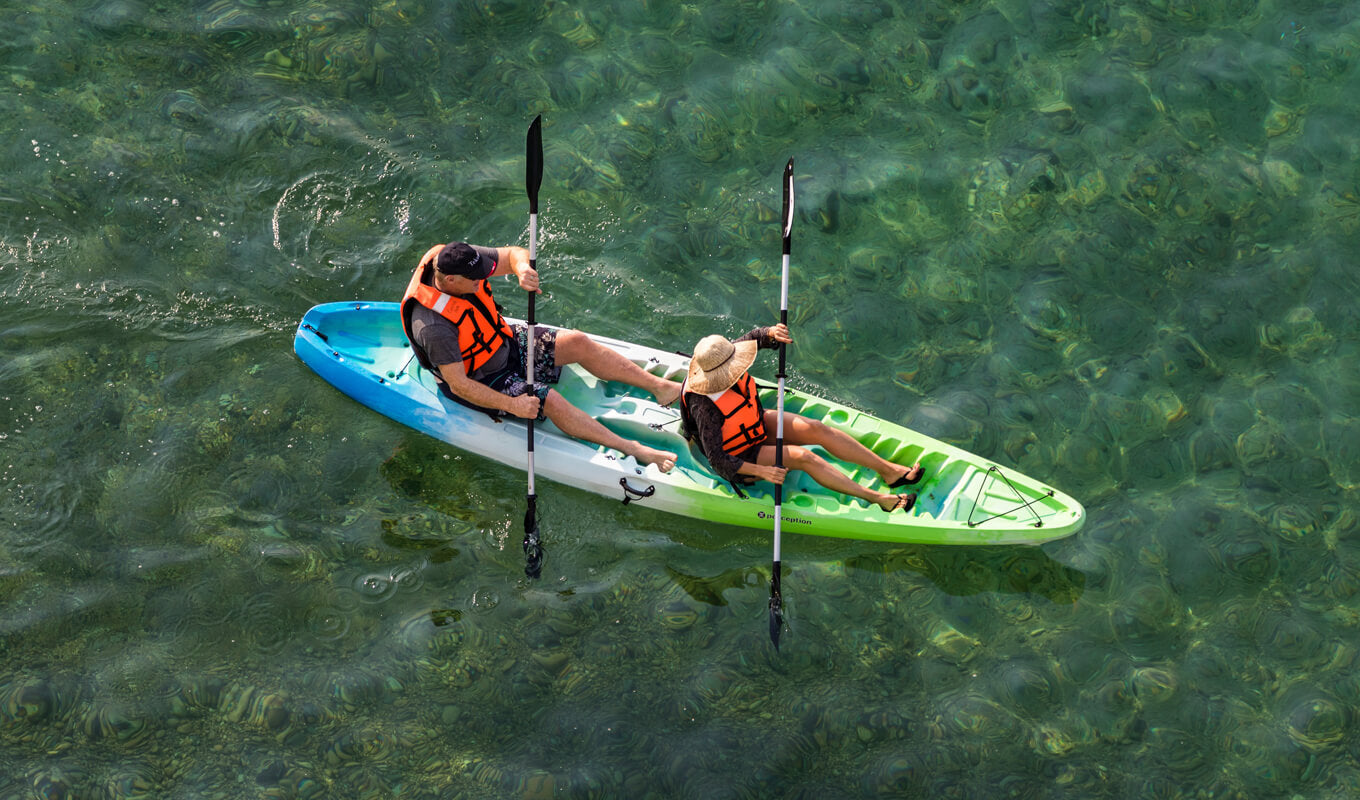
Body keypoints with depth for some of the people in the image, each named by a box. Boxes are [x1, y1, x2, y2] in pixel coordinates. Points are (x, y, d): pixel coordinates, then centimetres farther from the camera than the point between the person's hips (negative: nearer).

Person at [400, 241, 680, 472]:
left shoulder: (462, 261, -19)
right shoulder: (434, 326, -37)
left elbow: (514, 254, -11)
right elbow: (458, 385, -30)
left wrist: (522, 268, -36)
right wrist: (512, 405, -29)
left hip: (503, 344, 8)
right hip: (479, 379, -7)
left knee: (577, 343, -3)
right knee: (549, 399, -21)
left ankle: (660, 387, 6)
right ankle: (632, 449, -14)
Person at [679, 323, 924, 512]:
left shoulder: (722, 358, -20)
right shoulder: (704, 407, -37)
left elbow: (754, 338, -3)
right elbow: (716, 460, -32)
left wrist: (772, 333, -28)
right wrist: (761, 471, -36)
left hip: (756, 425, 7)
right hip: (741, 460, -7)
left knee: (817, 430, -7)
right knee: (802, 457, -23)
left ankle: (888, 470, 0)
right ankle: (878, 499, -19)